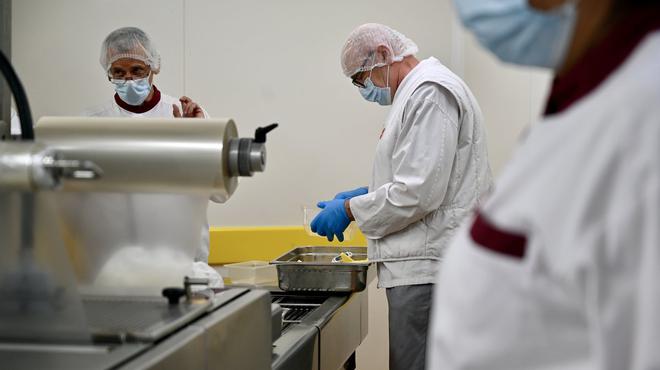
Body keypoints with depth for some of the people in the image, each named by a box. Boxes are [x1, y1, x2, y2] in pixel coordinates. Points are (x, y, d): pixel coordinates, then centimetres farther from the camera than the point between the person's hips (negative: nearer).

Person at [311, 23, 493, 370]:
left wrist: (350, 210, -10)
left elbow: (420, 192, -20)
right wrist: (368, 193, 16)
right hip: (421, 263, 10)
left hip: (429, 264, -10)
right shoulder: (418, 91, 19)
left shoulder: (430, 92, -13)